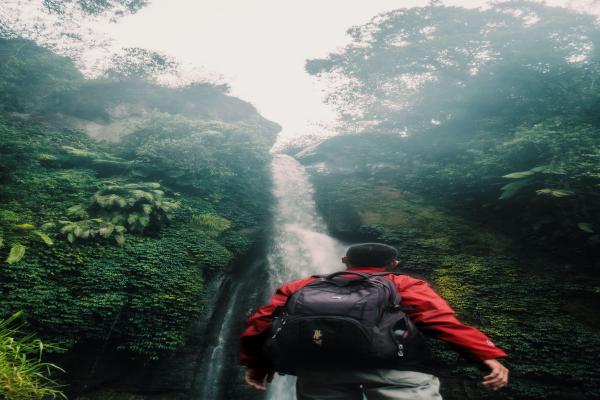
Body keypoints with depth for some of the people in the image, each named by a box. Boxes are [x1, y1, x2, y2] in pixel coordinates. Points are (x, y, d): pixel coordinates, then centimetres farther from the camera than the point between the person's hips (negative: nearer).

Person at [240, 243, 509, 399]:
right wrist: (487, 355, 1)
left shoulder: (304, 286, 31)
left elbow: (262, 320, 25)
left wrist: (255, 362, 34)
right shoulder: (404, 285, 23)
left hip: (316, 365, 4)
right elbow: (437, 318, 6)